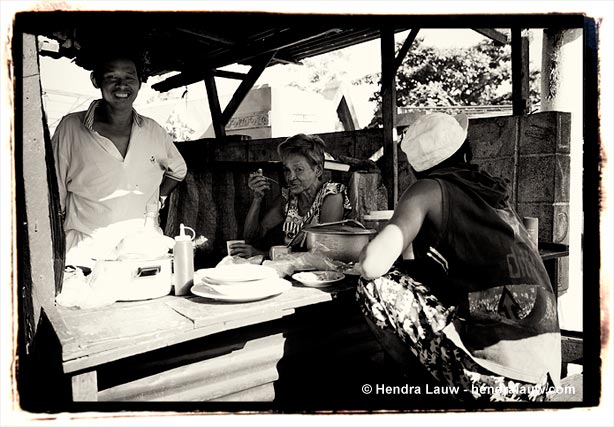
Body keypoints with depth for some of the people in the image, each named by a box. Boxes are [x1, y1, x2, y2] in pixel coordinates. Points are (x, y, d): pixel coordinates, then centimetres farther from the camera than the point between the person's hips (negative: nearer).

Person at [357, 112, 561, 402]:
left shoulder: (429, 188, -3)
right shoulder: (492, 189, 15)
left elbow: (373, 264, -16)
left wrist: (365, 256, 7)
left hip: (494, 368, -7)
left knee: (376, 284, -5)